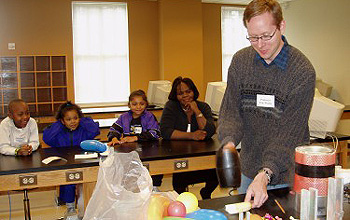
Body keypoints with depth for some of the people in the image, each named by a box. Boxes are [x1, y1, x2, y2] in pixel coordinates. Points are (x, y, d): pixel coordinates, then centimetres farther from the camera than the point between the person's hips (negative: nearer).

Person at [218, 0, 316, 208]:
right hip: (249, 170, 4)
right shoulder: (240, 60, -3)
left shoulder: (303, 71, -17)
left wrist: (265, 174, -31)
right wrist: (229, 142, -24)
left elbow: (290, 131, -21)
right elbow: (230, 110, -4)